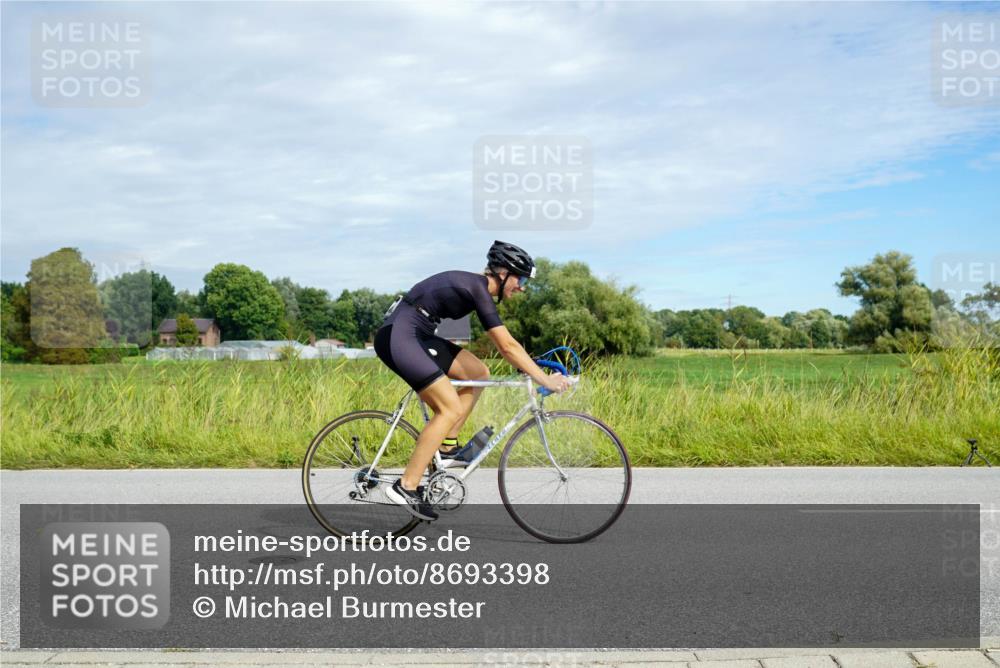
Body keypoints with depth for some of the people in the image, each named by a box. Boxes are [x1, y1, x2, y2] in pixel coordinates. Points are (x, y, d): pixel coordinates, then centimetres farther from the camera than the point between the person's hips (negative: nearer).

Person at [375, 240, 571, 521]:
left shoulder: (476, 286, 14)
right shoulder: (478, 289, -15)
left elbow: (502, 344, 23)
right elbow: (507, 346, -18)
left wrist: (532, 368, 19)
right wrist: (545, 380, -14)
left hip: (415, 336, 10)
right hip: (398, 337, -10)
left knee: (479, 373, 10)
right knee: (451, 409, -14)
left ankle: (447, 447, 12)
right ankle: (406, 487, -11)